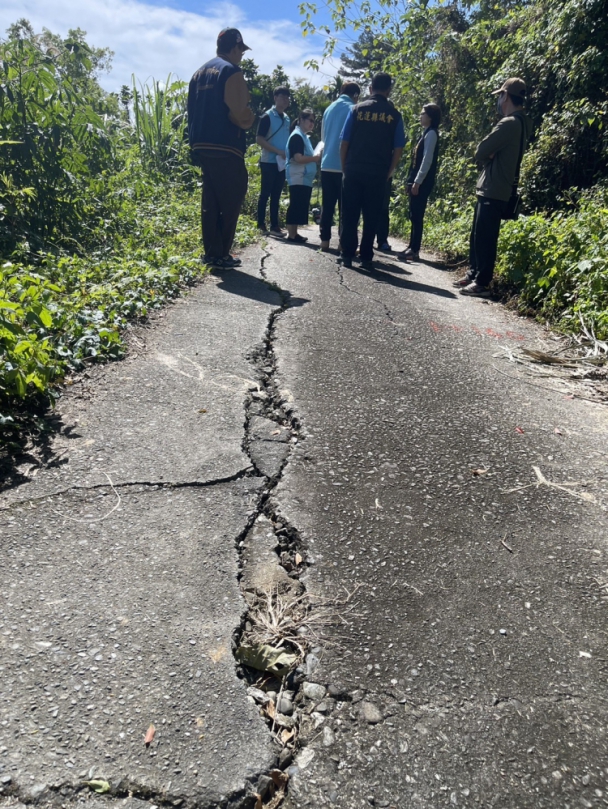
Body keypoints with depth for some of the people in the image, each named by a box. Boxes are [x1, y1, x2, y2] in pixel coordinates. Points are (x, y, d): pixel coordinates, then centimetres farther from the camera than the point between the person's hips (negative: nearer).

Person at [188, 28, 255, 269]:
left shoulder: (200, 73, 19)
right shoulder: (231, 71, -7)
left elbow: (192, 111, 20)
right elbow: (239, 112, -15)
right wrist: (249, 121, 4)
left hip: (203, 145, 8)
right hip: (225, 147, -8)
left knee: (210, 201, 11)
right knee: (230, 201, -3)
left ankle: (211, 252, 12)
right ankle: (220, 254, -4)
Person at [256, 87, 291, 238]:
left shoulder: (286, 119, 13)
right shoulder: (267, 116, -6)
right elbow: (259, 139, -12)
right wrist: (279, 152, -18)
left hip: (282, 163, 6)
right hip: (269, 162, -6)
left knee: (276, 195, 7)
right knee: (265, 194, -2)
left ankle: (274, 226, 10)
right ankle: (261, 225, 5)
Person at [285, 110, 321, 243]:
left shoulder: (304, 136, 20)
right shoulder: (297, 136, -10)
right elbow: (298, 158, -20)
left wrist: (316, 158, 10)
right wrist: (316, 158, -15)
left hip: (304, 179, 10)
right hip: (298, 179, -10)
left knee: (301, 206, 10)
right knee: (296, 206, -8)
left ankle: (294, 233, 15)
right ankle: (291, 234, -5)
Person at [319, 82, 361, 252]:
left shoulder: (329, 109, 13)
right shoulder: (354, 110, -5)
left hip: (327, 165, 5)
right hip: (345, 166, -5)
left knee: (327, 206, 7)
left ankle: (325, 240, 7)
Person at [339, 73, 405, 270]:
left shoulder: (357, 109, 2)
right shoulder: (394, 115, 4)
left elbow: (344, 142, 0)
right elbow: (398, 149, 3)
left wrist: (344, 166, 10)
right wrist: (389, 171, 13)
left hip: (354, 170, 0)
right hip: (378, 174, 0)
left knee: (350, 215, 6)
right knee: (371, 216, 5)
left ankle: (347, 255, 6)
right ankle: (366, 257, 5)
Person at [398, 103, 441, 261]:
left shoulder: (431, 133, -9)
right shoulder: (426, 133, 19)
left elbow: (427, 160, -17)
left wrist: (417, 181, -20)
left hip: (422, 182, -9)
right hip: (417, 180, 9)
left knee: (417, 216, -9)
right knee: (413, 215, 10)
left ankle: (415, 250, -7)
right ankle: (412, 246, 15)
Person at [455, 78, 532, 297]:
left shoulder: (509, 123, -16)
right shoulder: (522, 123, 17)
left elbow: (481, 152, -15)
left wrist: (487, 159, 5)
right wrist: (490, 159, -1)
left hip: (493, 191, -10)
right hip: (491, 188, 10)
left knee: (485, 238, -8)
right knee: (477, 236, 15)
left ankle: (482, 283, -5)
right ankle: (473, 274, 23)